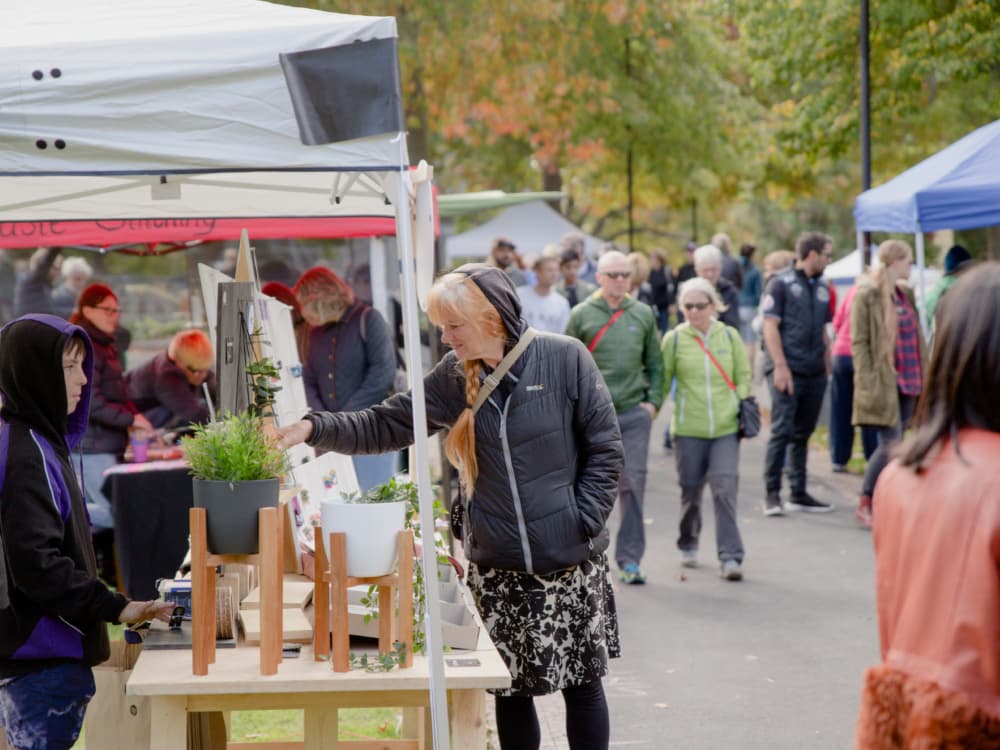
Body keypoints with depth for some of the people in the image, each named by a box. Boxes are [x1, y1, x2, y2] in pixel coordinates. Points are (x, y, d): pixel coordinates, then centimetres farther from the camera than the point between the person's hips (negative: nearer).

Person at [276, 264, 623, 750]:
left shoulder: (563, 359, -10)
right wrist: (314, 428, -14)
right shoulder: (453, 376, 0)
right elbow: (384, 426, -1)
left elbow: (605, 449, -6)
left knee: (582, 684, 8)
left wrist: (582, 522, -11)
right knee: (511, 691, 9)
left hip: (570, 563, -3)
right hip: (496, 569, 3)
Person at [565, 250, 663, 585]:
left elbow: (655, 362, 14)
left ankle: (630, 557, 2)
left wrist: (654, 400, 3)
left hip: (634, 412, 1)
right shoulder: (582, 315, 2)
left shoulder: (643, 314, 8)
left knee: (633, 482, -3)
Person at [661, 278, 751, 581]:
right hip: (688, 429, 0)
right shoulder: (674, 339, 0)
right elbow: (661, 380, 5)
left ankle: (730, 556, -8)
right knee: (690, 492, 10)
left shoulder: (729, 335, 5)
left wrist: (742, 408, 1)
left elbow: (744, 377, 11)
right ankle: (688, 546, 33)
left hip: (726, 428, 0)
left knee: (725, 490, -10)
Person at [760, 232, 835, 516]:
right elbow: (770, 327, -8)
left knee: (802, 434, 10)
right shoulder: (781, 284, -3)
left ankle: (798, 494, 16)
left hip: (814, 374, 6)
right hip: (787, 371, -6)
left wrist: (827, 367, 14)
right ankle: (772, 494, -3)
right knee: (782, 431, -9)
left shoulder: (822, 287, 16)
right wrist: (780, 366, -15)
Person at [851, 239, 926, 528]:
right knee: (890, 444, -11)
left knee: (894, 444, 8)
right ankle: (864, 503, 0)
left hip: (908, 382, 7)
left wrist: (922, 375, 14)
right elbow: (858, 342, -11)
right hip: (883, 382, -7)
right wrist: (868, 383, -16)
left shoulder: (906, 293, 14)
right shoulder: (867, 295, -9)